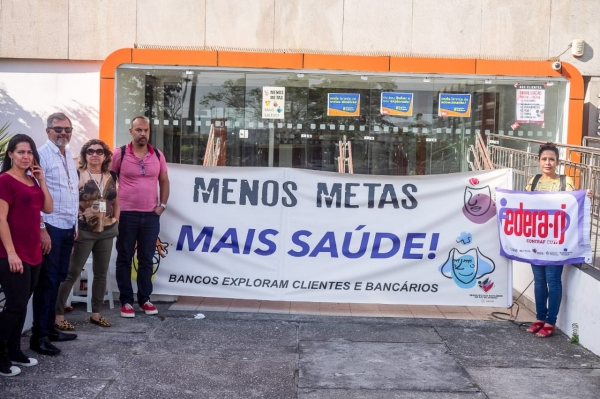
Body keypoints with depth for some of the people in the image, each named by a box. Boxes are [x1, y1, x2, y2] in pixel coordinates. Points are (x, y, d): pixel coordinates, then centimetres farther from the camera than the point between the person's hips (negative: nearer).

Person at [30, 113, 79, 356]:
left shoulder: (69, 157, 15)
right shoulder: (42, 156, -11)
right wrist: (42, 229, -20)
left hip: (67, 228, 8)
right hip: (50, 227, -8)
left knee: (57, 280, 13)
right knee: (46, 281, -3)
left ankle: (49, 329, 22)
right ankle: (38, 336, 4)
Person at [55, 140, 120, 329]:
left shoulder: (110, 177, 8)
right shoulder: (77, 176, -8)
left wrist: (116, 219, 7)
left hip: (106, 231, 6)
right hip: (84, 232, -6)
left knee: (101, 273, 12)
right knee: (72, 273, -3)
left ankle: (96, 313, 23)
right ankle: (58, 315, 3)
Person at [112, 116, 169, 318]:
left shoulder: (158, 155, 4)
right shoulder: (120, 154, -6)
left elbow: (164, 182, 13)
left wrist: (162, 205, 4)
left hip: (150, 215, 3)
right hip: (126, 214, -3)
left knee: (146, 259, 9)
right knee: (124, 259, 5)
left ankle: (145, 299, 20)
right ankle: (126, 301, 13)